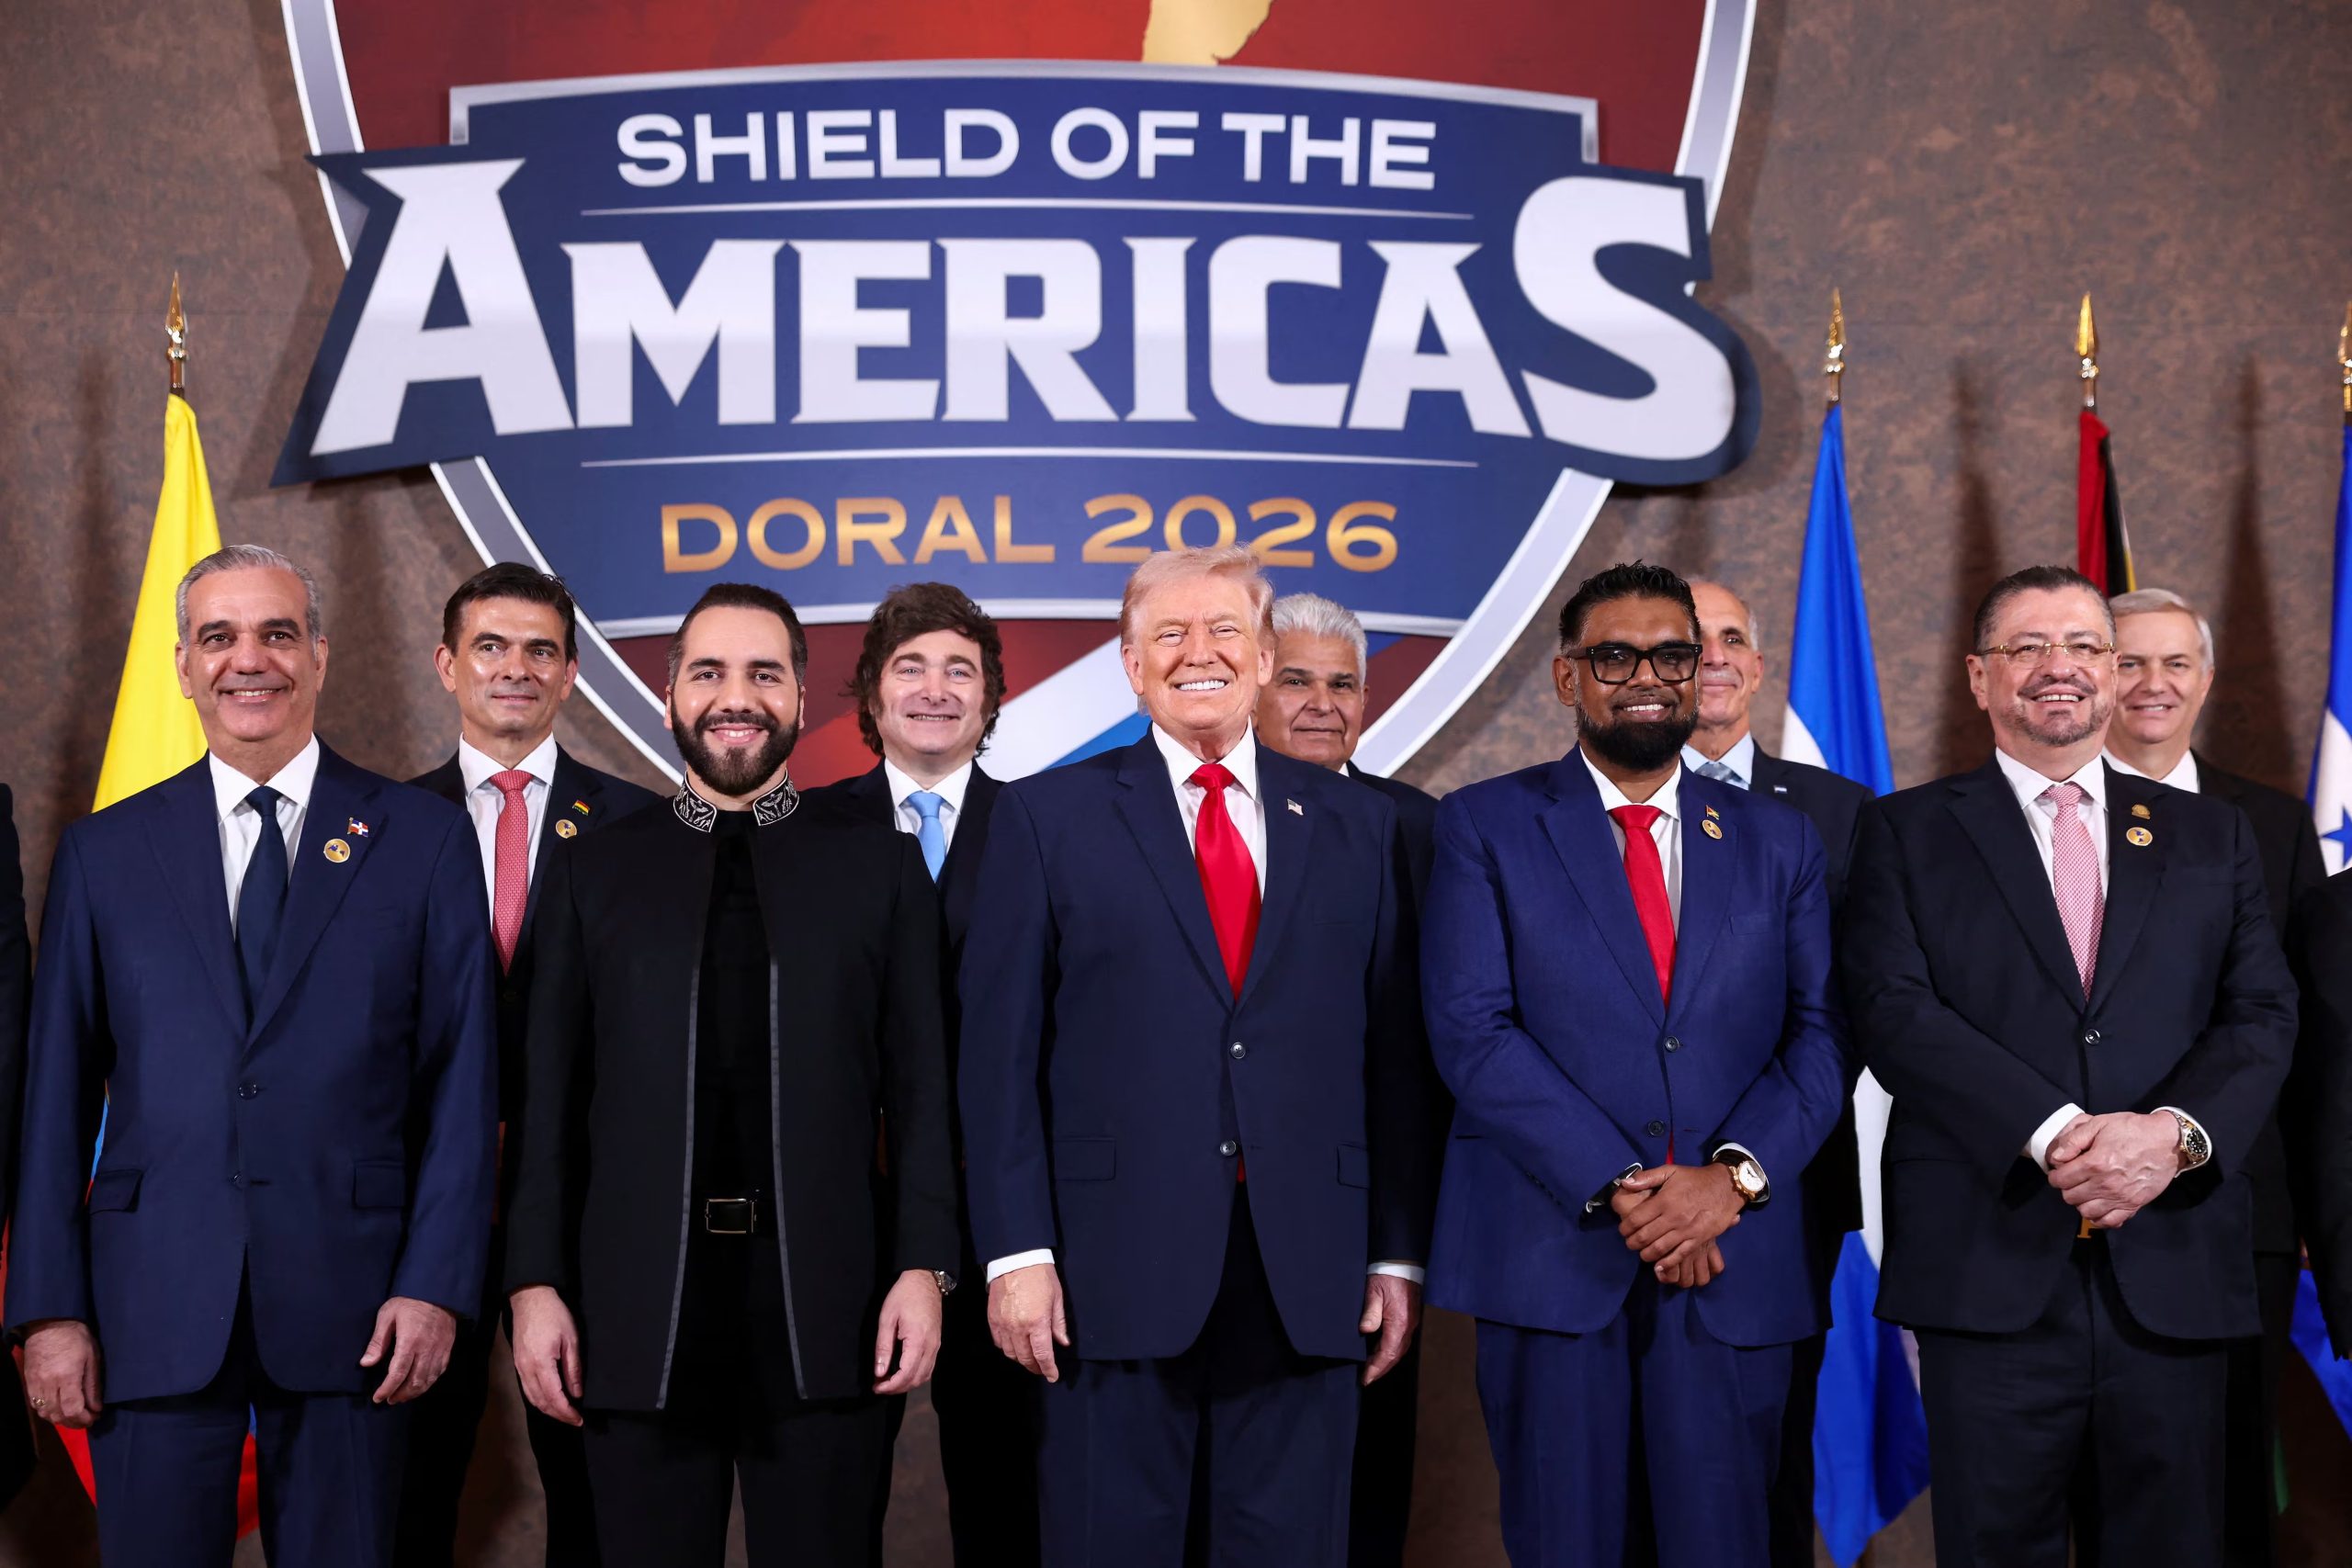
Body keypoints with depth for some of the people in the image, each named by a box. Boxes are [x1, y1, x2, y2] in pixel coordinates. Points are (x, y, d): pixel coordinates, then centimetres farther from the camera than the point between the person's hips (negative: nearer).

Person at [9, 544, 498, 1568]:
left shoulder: (425, 839, 5)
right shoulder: (103, 852, 9)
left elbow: (462, 1079, 1)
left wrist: (436, 1284, -7)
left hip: (350, 1303, -1)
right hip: (153, 1304, 1)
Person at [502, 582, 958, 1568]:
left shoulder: (882, 867, 7)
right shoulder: (593, 873, 9)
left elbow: (919, 1086, 3)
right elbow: (551, 1097, 6)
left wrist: (924, 1265, -5)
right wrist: (535, 1281, 0)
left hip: (826, 1302, 0)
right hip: (638, 1309, 1)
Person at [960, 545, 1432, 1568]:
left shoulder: (1357, 824, 10)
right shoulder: (1047, 816, 4)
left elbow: (1392, 1051, 8)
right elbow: (1000, 1052, 0)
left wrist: (1397, 1253, 5)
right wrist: (1016, 1252, -7)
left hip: (1310, 1272, 2)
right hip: (1117, 1264, -2)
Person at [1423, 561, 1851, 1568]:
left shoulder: (1778, 841, 13)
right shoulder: (1484, 826, 4)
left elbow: (1821, 1033, 6)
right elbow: (1471, 1030, -6)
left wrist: (1736, 1175, -11)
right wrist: (1615, 1187, -13)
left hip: (1734, 1267, 2)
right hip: (1553, 1257, -2)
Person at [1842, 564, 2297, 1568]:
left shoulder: (2212, 837, 15)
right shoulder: (1908, 833, 6)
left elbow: (2263, 1016, 5)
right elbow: (1895, 1013, -6)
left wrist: (2173, 1131, -15)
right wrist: (2053, 1135, -18)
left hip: (2175, 1283, 2)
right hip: (1990, 1270, -2)